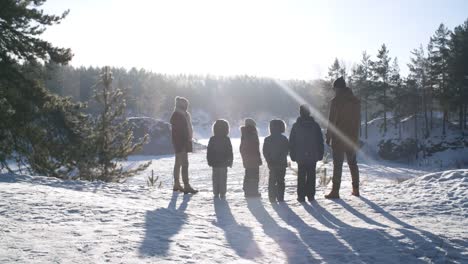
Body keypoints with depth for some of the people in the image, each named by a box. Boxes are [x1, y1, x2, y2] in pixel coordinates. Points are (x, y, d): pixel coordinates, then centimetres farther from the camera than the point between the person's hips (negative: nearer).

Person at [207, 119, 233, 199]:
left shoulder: (212, 139, -1)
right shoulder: (226, 139, -6)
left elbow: (209, 152, 3)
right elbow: (230, 152, -2)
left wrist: (210, 161, 11)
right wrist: (230, 161, 6)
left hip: (215, 163, 2)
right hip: (223, 163, -2)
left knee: (215, 178, 9)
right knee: (223, 178, 3)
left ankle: (216, 193, 8)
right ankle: (222, 194, 0)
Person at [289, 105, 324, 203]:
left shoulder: (296, 126, -2)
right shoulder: (315, 125, -1)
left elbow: (291, 142, 0)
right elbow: (320, 141, 2)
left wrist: (292, 155, 7)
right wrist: (320, 154, 8)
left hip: (300, 157, -1)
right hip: (313, 156, 1)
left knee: (301, 176, 4)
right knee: (311, 176, 7)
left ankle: (301, 196, 2)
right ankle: (311, 195, 8)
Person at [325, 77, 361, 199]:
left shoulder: (336, 101, -11)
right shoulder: (356, 101, 9)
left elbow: (332, 121, -12)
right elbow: (358, 120, 13)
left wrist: (328, 137, -6)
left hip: (339, 138, -6)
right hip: (353, 138, 6)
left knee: (338, 164, -4)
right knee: (353, 163, 15)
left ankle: (335, 191, -4)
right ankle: (356, 189, 19)